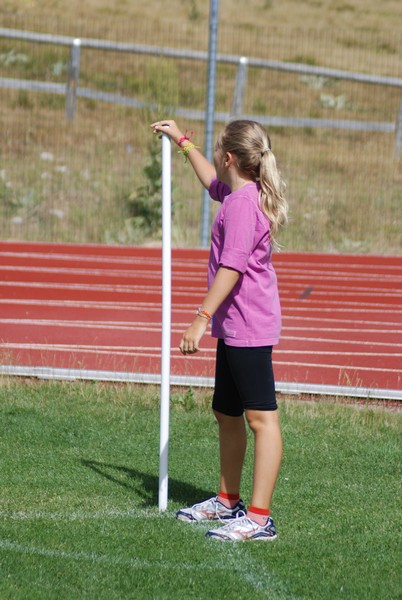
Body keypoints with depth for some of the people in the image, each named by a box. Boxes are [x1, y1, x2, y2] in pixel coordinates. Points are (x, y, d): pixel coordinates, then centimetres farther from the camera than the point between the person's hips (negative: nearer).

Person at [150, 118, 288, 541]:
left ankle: (259, 517, -14)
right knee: (226, 413, 19)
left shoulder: (244, 202, -17)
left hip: (250, 326, -11)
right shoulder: (237, 193, 13)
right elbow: (212, 181, 38)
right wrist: (182, 142, 44)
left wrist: (203, 318, -25)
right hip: (234, 327, 11)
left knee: (261, 416, -11)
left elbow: (232, 267, -24)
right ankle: (228, 501, 32)